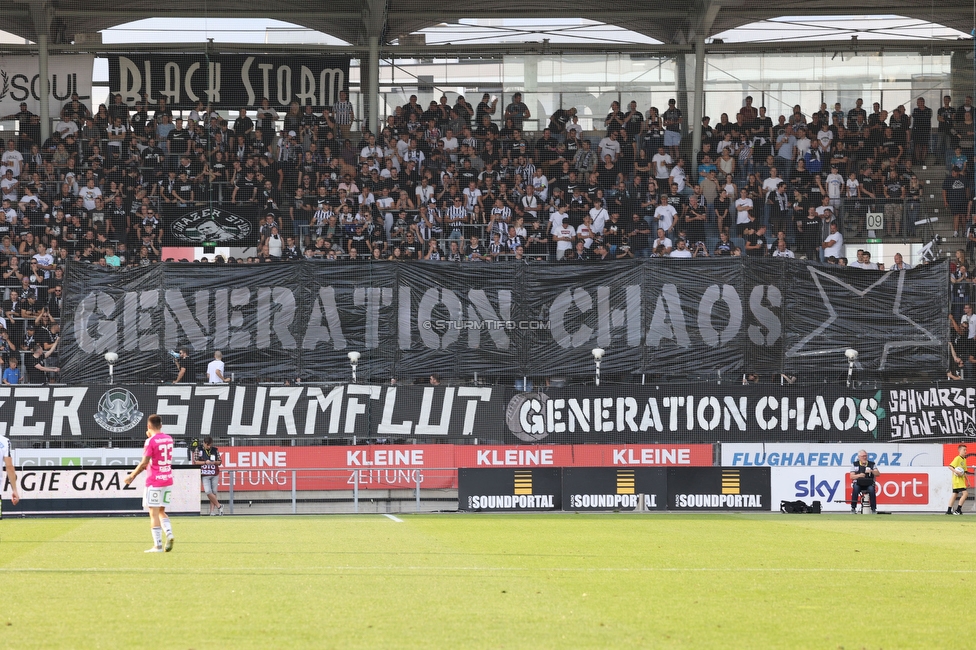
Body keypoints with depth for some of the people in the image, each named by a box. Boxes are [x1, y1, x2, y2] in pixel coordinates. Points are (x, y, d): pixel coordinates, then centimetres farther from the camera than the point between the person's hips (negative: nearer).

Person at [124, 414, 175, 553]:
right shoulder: (169, 439, 9)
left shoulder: (150, 441, -12)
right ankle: (169, 533, -8)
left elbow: (144, 463, -16)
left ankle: (158, 545, -5)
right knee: (161, 511, 16)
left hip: (154, 482, -6)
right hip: (168, 480, 7)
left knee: (154, 513, -2)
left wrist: (132, 475, -7)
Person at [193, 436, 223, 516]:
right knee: (208, 492, -15)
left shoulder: (215, 450, 6)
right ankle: (219, 506, -1)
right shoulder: (199, 450, 1)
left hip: (215, 475, 2)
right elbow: (195, 462, -3)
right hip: (205, 475, -2)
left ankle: (212, 511, 6)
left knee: (214, 492, 2)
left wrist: (214, 462, -11)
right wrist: (205, 462, -14)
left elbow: (219, 462, 11)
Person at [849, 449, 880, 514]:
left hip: (869, 484, 0)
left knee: (872, 489, -33)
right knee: (855, 489, -34)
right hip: (858, 484, 0)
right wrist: (859, 475, -19)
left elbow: (878, 474, 2)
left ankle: (874, 509, -26)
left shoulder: (871, 464, 10)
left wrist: (871, 471, -19)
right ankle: (853, 508, -26)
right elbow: (851, 476, 1)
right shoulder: (855, 464, 8)